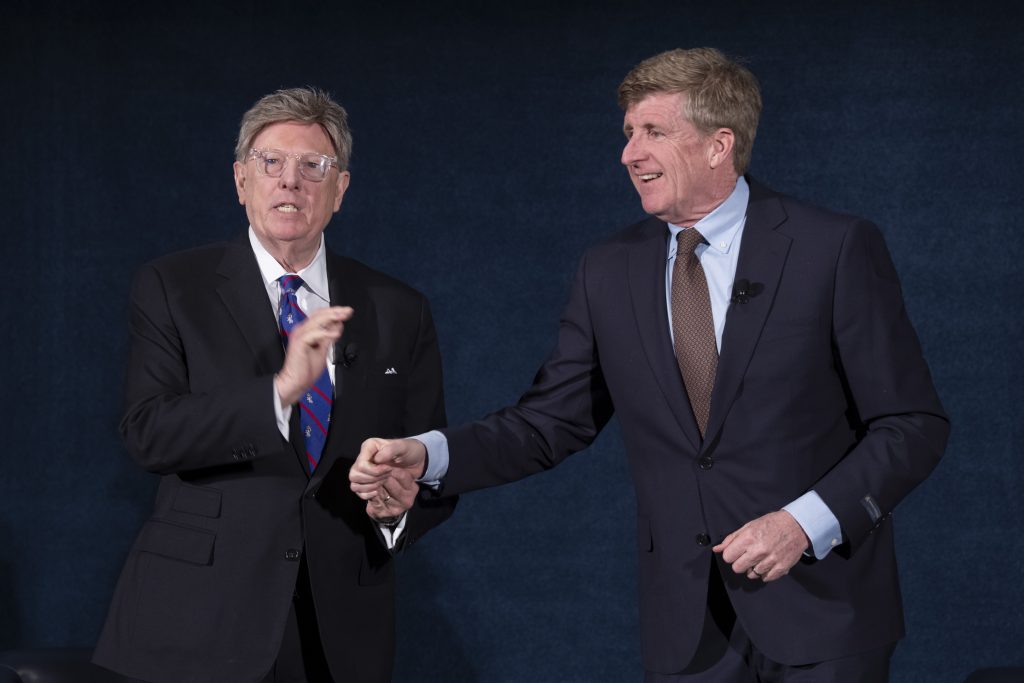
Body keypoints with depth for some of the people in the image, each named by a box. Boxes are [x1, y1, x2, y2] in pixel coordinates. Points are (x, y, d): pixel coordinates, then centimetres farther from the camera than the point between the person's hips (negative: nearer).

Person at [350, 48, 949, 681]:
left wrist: (806, 522, -18)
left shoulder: (836, 248, -7)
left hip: (820, 615, -3)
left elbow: (913, 424, -7)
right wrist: (426, 455, -8)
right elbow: (550, 422, 8)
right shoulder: (609, 272, 6)